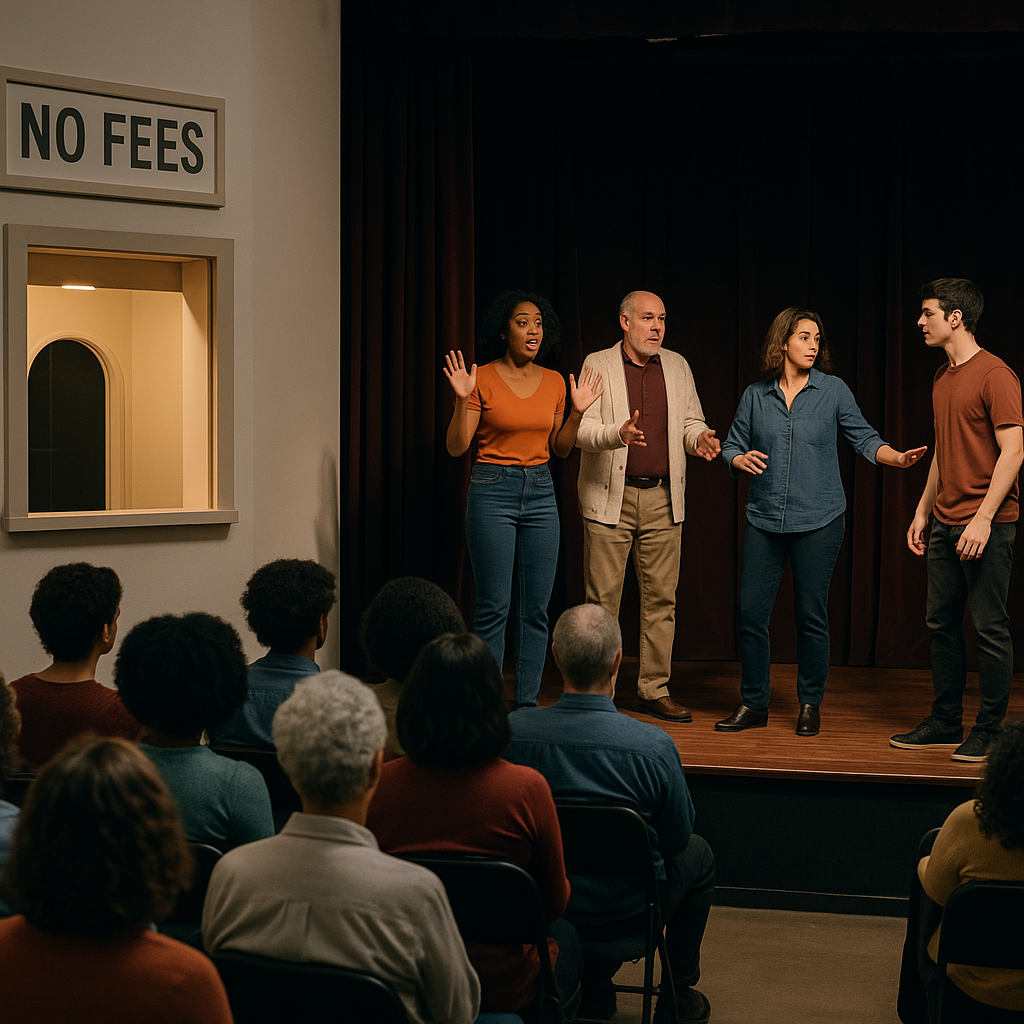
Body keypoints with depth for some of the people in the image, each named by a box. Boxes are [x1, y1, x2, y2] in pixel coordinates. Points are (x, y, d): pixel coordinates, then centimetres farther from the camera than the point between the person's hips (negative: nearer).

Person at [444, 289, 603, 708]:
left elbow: (560, 448, 14)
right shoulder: (482, 378, -5)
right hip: (493, 490, -5)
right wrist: (462, 400, -19)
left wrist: (577, 411, 0)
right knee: (493, 608, -5)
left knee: (536, 608, 5)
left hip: (541, 493, 5)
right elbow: (457, 447, -6)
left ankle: (527, 703, 13)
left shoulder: (554, 383, 8)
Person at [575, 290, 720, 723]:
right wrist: (618, 433, -28)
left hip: (663, 499, 4)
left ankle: (654, 689, 12)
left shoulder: (677, 366, 11)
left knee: (661, 597, 5)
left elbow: (691, 421, 16)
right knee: (602, 598, -2)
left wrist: (698, 438, -8)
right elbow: (581, 430, -9)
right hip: (610, 498, -4)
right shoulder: (598, 365, -1)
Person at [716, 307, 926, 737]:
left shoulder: (833, 390, 2)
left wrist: (897, 458, -13)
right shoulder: (756, 395, 6)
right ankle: (753, 703, 14)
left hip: (818, 521, -2)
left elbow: (864, 439, 4)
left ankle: (810, 705, 15)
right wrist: (740, 459, -11)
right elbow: (732, 445, 12)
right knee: (751, 611, 1)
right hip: (764, 521, 2)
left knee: (811, 616, 1)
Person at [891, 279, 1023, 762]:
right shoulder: (943, 377, 15)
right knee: (942, 625, 11)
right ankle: (945, 723, 19)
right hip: (945, 524, 9)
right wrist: (923, 510, 19)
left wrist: (983, 518, -20)